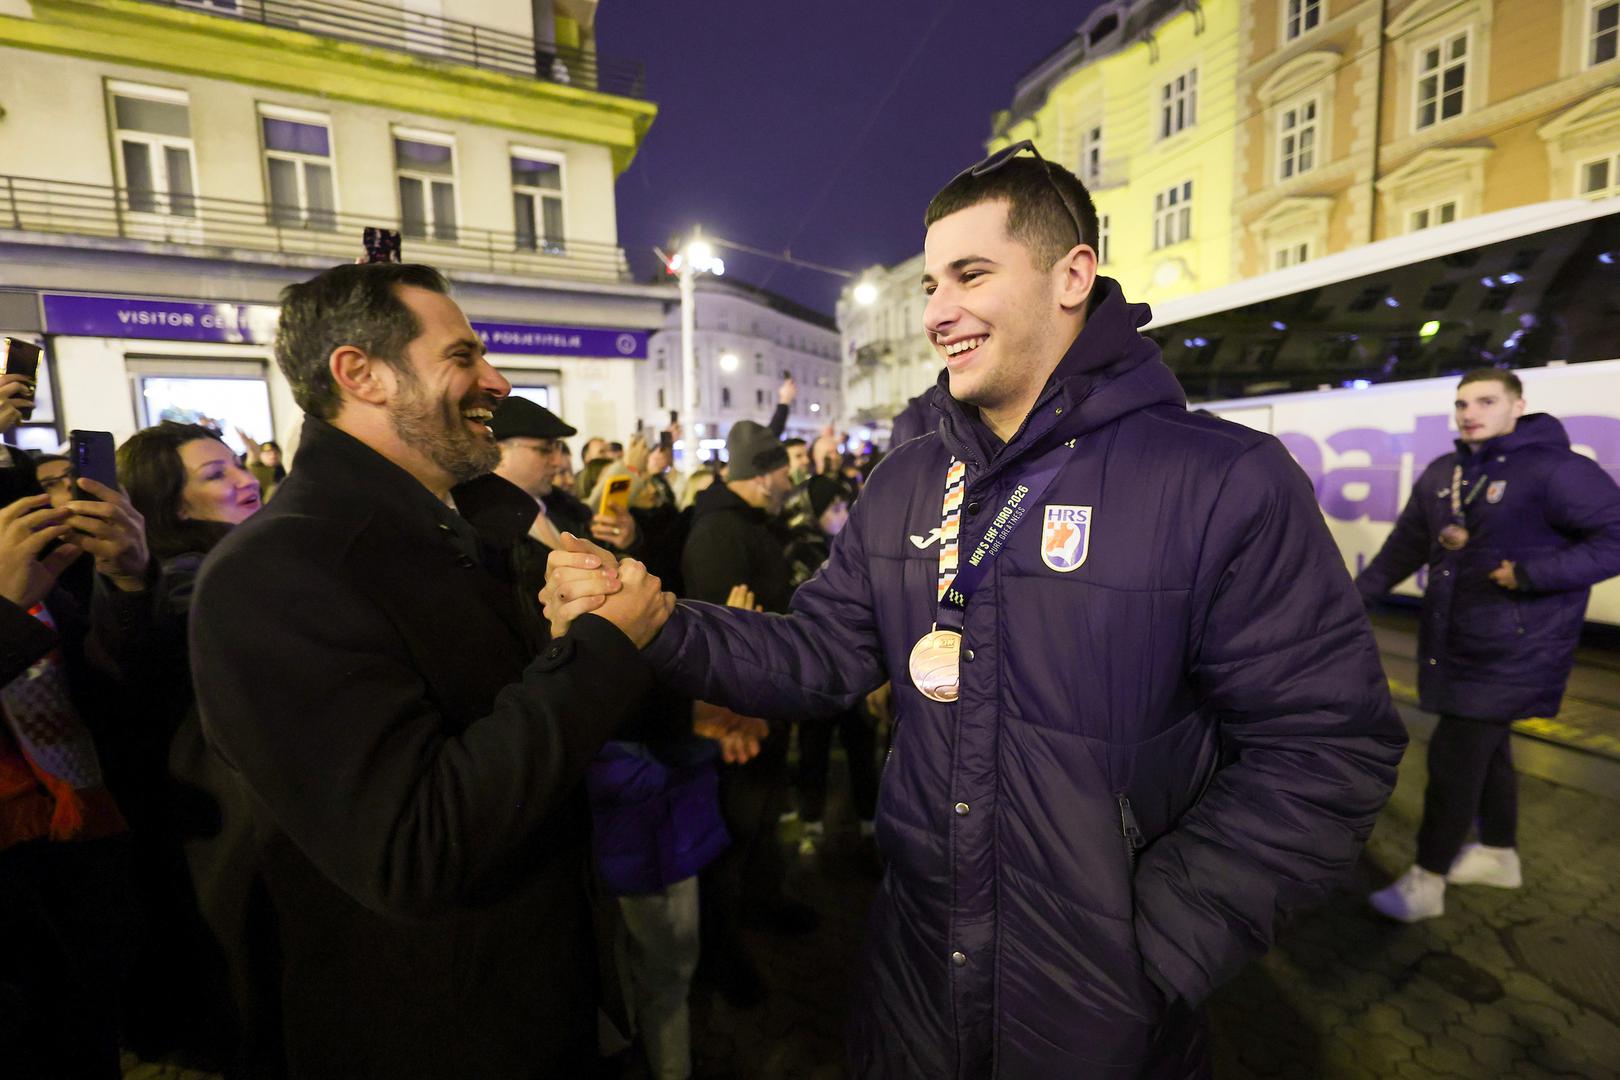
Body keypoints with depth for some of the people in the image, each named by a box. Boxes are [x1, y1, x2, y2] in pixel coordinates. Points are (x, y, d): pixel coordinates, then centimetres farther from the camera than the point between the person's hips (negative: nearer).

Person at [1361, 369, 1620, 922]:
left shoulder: (1555, 470, -13)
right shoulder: (1441, 474, 7)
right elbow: (1406, 546, 15)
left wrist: (1532, 575, -25)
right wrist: (1356, 595, 12)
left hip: (1513, 647, -6)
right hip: (1455, 642, 7)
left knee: (1455, 755, -5)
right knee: (1484, 748, 18)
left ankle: (1427, 881, 7)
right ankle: (1500, 854, 37)